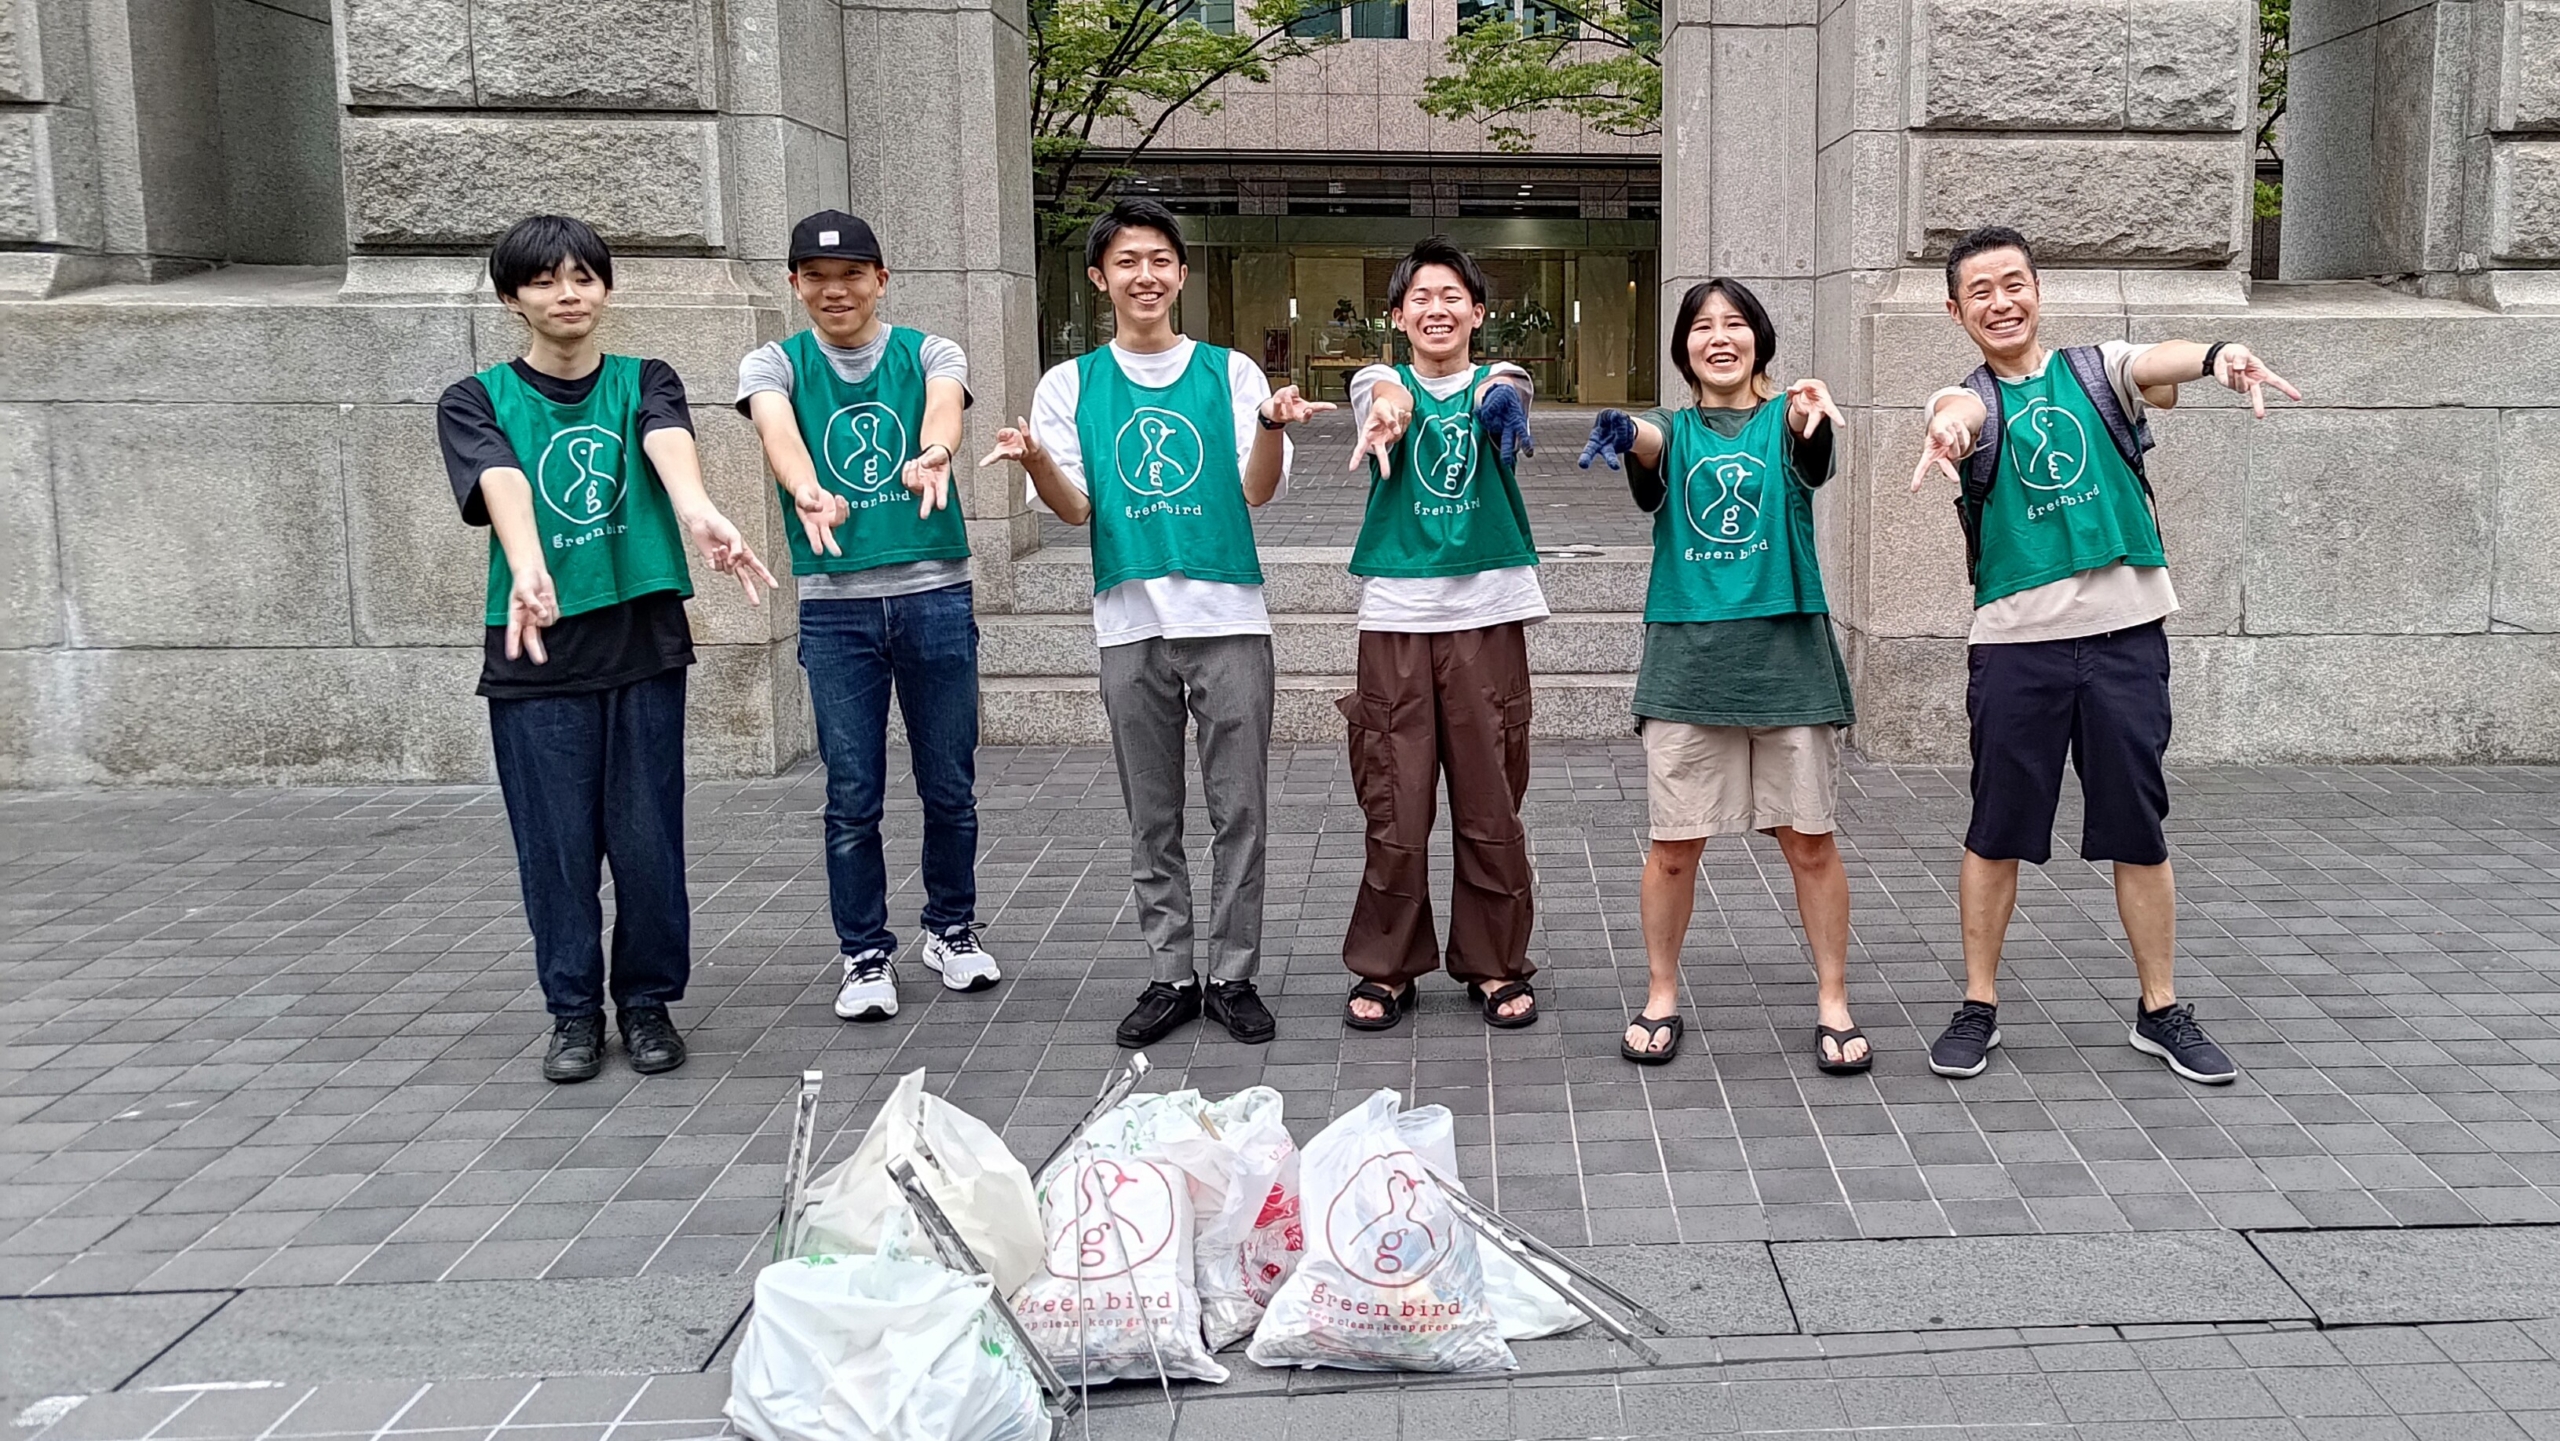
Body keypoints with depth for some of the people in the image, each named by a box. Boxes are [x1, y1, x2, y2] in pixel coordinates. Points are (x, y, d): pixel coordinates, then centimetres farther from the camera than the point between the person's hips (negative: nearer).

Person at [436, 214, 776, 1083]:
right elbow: (502, 483, -18)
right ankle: (574, 1010, 19)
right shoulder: (477, 402, 4)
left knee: (648, 837, 3)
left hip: (643, 638, 1)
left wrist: (698, 511, -40)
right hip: (535, 651, -1)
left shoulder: (644, 383, 7)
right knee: (557, 842, 3)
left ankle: (647, 1002, 20)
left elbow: (669, 444, -17)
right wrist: (527, 567, -40)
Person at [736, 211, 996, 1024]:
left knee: (949, 786, 8)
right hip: (834, 605, 0)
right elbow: (776, 429, -18)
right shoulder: (776, 365, 4)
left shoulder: (929, 354, 5)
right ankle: (865, 955, 17)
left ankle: (952, 930, 28)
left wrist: (933, 451, -44)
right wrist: (805, 488, -42)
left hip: (935, 595, 0)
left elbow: (945, 404, -19)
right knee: (853, 797, 3)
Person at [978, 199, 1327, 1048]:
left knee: (1240, 811, 2)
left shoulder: (1229, 371, 6)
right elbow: (1075, 509, 1)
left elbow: (1257, 491, -2)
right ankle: (1171, 976, 18)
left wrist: (1273, 424, -22)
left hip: (1228, 617, -1)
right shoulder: (1070, 384, 8)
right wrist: (1034, 462, -19)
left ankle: (1235, 976, 13)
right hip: (1130, 624, 1)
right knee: (1151, 818, 8)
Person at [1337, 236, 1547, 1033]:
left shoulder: (1499, 382, 8)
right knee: (1393, 803, 1)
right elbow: (1382, 398, -17)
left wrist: (1500, 402, -42)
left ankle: (1496, 964, 17)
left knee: (1492, 800, 3)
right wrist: (1385, 407, -42)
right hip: (1395, 611, 0)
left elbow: (1506, 399, -17)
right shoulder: (1381, 382, 8)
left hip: (1489, 611, 0)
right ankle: (1386, 967, 15)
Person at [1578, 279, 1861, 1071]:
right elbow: (1648, 450, -17)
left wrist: (1810, 416, -45)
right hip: (1688, 653, 1)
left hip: (1788, 650, -1)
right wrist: (1624, 434, -43)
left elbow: (1816, 458, -20)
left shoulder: (1787, 418, 4)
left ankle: (1833, 1004, 17)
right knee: (1674, 844, 4)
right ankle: (1661, 998, 21)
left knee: (1810, 841, 3)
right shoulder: (1672, 430, 7)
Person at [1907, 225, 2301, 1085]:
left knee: (2139, 832, 7)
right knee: (1997, 832, 5)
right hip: (2014, 641, -1)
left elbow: (2158, 362, -15)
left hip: (2126, 633, 1)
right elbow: (1962, 410, -22)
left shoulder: (2094, 371, 7)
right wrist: (1950, 428, -48)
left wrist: (2217, 356, -40)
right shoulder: (1967, 399, 3)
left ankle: (2161, 1011, 20)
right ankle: (1979, 1008, 18)